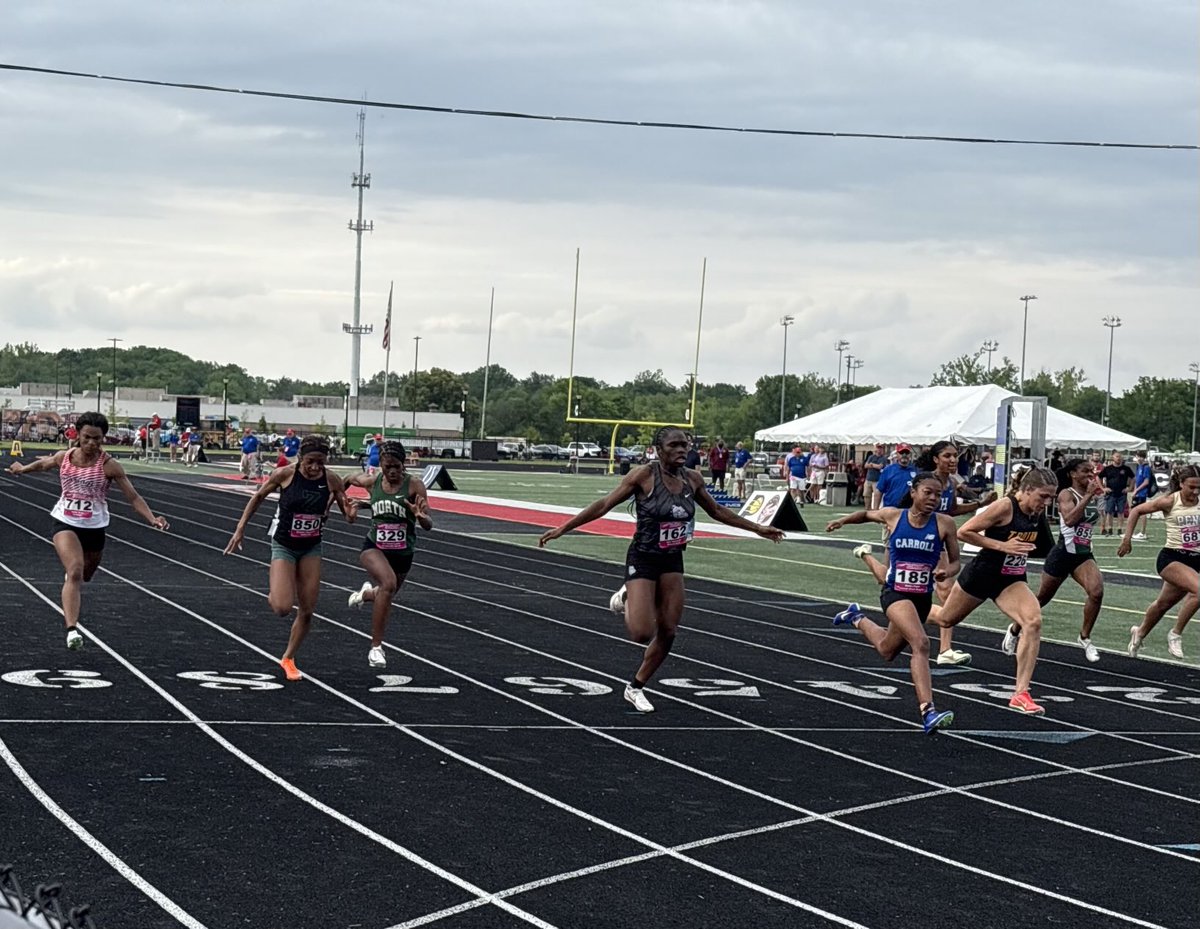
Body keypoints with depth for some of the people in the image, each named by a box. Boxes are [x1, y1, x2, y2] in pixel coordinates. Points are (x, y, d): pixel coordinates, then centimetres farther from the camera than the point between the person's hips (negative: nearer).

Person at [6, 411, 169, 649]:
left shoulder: (109, 465, -13)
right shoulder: (63, 457, -5)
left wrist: (152, 519, -27)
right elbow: (43, 464, 20)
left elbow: (133, 497, -14)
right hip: (64, 522, -1)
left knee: (85, 574, 23)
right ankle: (72, 629, -34)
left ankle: (71, 582, 64)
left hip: (95, 526, 1)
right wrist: (22, 468, 36)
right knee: (75, 570, -24)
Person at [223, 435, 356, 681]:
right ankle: (274, 596, 20)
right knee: (283, 608, -18)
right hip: (284, 546, -3)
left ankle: (288, 658, 26)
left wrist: (350, 513, -26)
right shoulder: (285, 474, -18)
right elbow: (258, 497, -1)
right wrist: (240, 529, -3)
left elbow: (348, 516, -1)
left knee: (307, 611, 4)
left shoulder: (332, 481, -12)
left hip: (311, 548, 3)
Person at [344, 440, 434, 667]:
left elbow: (428, 526, -18)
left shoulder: (414, 485, -14)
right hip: (374, 546, -1)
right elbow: (352, 479, 18)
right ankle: (376, 647, -24)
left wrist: (421, 517, -39)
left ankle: (367, 593, 61)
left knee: (386, 596, 20)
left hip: (403, 553, 1)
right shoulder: (372, 482, -6)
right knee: (388, 583, -31)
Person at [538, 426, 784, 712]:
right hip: (643, 559, -5)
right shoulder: (644, 476, -15)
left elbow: (717, 511, 17)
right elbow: (604, 505, -12)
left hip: (673, 561, 5)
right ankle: (626, 599, 18)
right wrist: (563, 528, -15)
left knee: (667, 633, 5)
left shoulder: (692, 479, 1)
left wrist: (756, 528, 22)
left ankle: (635, 688, 24)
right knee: (642, 633, -15)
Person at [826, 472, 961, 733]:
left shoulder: (944, 524, -7)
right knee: (920, 644, -28)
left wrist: (946, 571, -20)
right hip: (894, 592, -4)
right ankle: (928, 712, -34)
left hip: (923, 597, 4)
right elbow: (867, 514, 17)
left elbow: (955, 562, -1)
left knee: (887, 651, 24)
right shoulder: (893, 516, -5)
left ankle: (858, 620, 55)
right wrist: (844, 520, 7)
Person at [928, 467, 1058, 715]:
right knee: (946, 619, 18)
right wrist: (1002, 546, -26)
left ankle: (1021, 693, -20)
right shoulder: (1005, 507, -24)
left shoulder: (1038, 513, -4)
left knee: (1033, 622, -23)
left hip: (1011, 581, 4)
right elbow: (963, 532, -22)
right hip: (981, 575, -4)